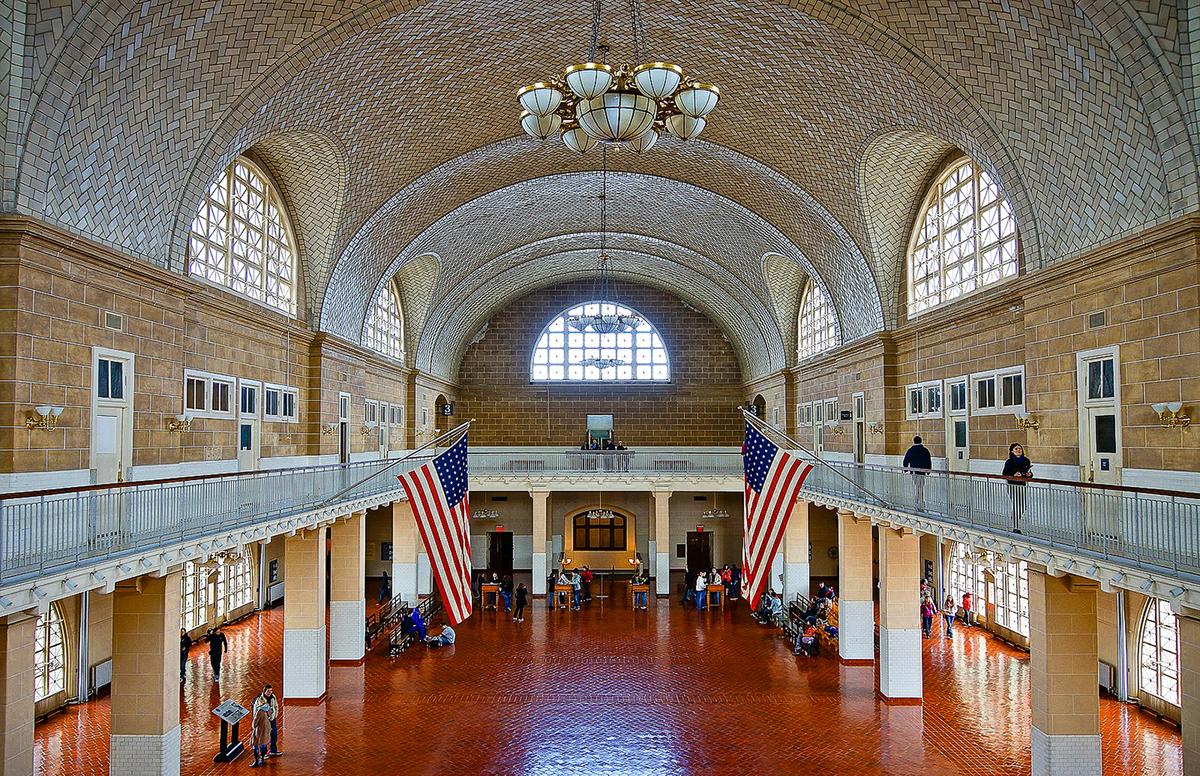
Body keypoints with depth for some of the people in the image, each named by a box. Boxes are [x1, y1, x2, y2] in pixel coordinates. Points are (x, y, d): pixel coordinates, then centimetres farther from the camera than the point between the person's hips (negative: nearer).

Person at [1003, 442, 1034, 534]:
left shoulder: (1026, 461, 6)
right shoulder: (1009, 462, -6)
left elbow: (1030, 473, 16)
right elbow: (1005, 474, -5)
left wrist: (1029, 474, -6)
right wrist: (1013, 475, -22)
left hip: (1022, 485, 5)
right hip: (1013, 486, -5)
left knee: (1023, 507, 10)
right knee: (1016, 506, -6)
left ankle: (1014, 519, 37)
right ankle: (1016, 528, 1)